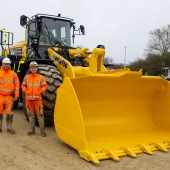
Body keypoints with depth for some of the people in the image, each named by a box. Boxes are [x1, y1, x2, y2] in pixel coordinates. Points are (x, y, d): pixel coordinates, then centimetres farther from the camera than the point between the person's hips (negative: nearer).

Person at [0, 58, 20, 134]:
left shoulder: (13, 74, 4)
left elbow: (17, 84, 3)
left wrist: (17, 95, -4)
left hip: (10, 96, -1)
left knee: (9, 113, -1)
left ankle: (9, 128, 12)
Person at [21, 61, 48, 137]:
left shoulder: (41, 77, 4)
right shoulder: (26, 77, 10)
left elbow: (45, 86, 5)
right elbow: (23, 85, 16)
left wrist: (41, 91, -8)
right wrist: (25, 91, 0)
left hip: (38, 98, -3)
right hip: (28, 98, 3)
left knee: (40, 114, -5)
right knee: (30, 114, 11)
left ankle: (42, 131, 2)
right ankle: (32, 130, 22)